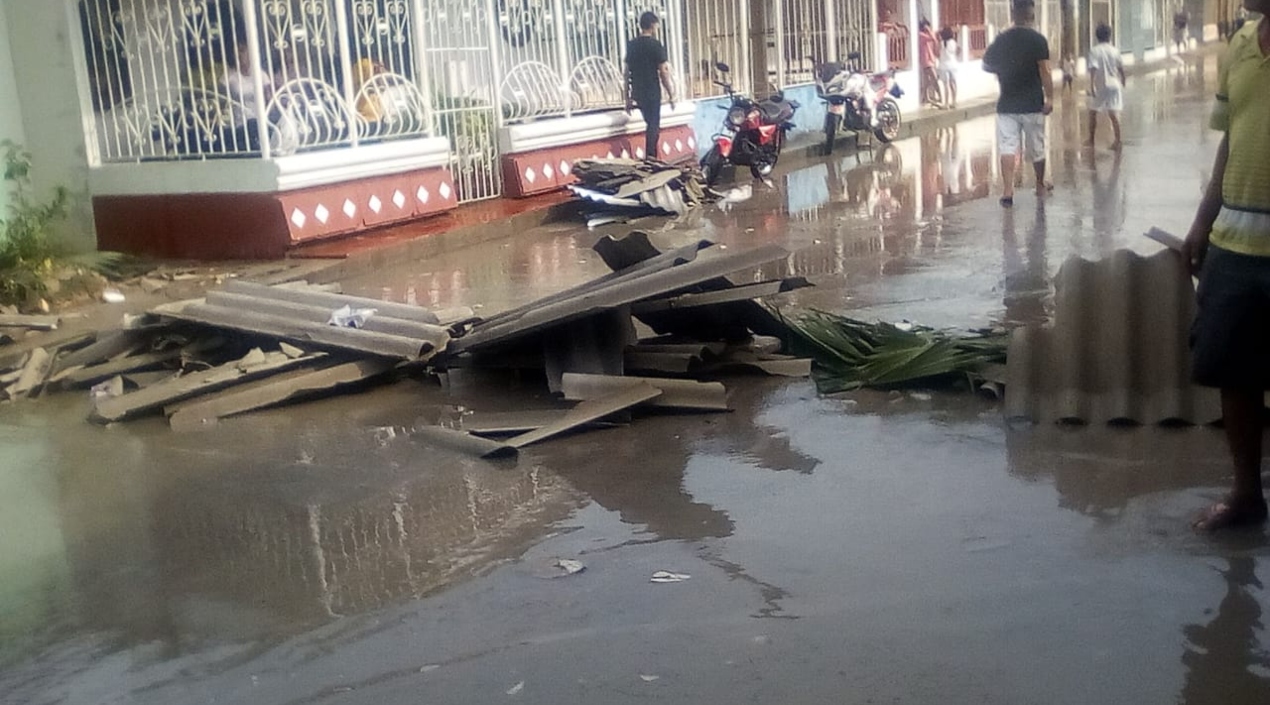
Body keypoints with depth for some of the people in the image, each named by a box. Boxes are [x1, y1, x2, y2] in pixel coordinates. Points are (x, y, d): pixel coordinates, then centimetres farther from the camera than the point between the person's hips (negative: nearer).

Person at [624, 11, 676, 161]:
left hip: (637, 93, 6)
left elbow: (627, 73, 9)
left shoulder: (631, 45, 7)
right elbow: (663, 73, -11)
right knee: (653, 126, 1)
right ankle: (650, 158, 0)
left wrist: (628, 98, 14)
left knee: (651, 124, 19)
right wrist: (671, 95, -4)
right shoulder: (655, 45, -10)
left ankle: (650, 158, 22)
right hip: (652, 92, -6)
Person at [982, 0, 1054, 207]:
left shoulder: (1001, 40, 3)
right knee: (1036, 147, 14)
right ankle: (1040, 185, 31)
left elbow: (986, 65, 14)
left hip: (1007, 104, 2)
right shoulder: (1038, 40, -8)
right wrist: (1050, 98, -13)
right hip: (1032, 104, -2)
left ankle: (1008, 191, -17)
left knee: (1007, 148, -3)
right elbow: (1044, 71, -15)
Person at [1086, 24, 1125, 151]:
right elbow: (1121, 68, 8)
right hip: (1114, 85, 3)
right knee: (1114, 114, -1)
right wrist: (1123, 83, 22)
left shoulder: (1094, 51, -7)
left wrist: (1091, 85, -20)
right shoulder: (1114, 50, 4)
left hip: (1100, 86, -3)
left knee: (1093, 112, 14)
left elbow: (1093, 69, -17)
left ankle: (1091, 140, 20)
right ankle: (1117, 141, -9)